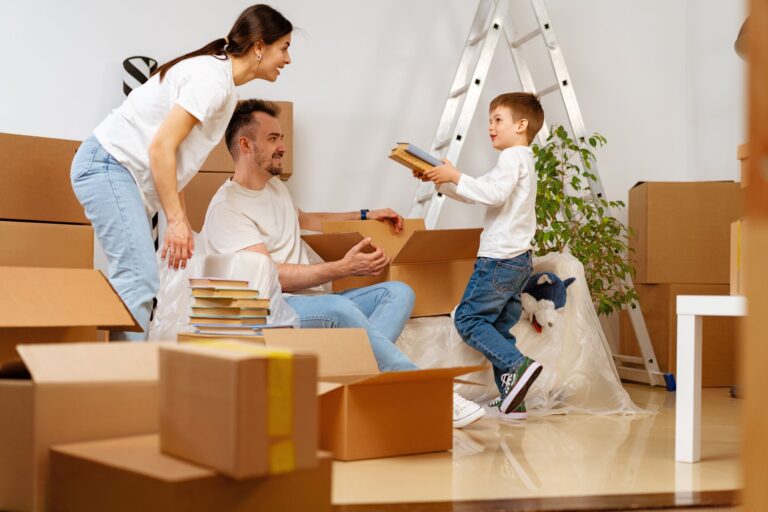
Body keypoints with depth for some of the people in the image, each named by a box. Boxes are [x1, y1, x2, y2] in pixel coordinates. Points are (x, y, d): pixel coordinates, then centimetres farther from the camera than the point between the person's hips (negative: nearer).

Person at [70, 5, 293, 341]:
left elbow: (175, 156, 15)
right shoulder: (213, 77, -16)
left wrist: (180, 220, 12)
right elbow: (161, 147, -22)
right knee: (139, 279, -17)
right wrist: (176, 219, -19)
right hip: (108, 164, -10)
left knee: (136, 278, 6)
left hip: (125, 173, 10)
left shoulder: (220, 81, 14)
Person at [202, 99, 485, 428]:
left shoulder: (275, 186, 20)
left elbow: (302, 220, 42)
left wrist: (364, 216, 33)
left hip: (313, 302, 9)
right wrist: (343, 268, -26)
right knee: (339, 308, -38)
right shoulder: (227, 208, -10)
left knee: (399, 292, -8)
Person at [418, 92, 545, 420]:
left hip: (500, 258, -10)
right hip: (517, 259, 10)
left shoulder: (513, 157, -8)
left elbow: (493, 194, -26)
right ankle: (512, 400, 7)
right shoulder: (520, 160, 24)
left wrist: (456, 177, -20)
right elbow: (474, 193, 25)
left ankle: (517, 365, -20)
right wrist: (441, 180, 13)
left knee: (468, 318, -8)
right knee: (498, 328, 10)